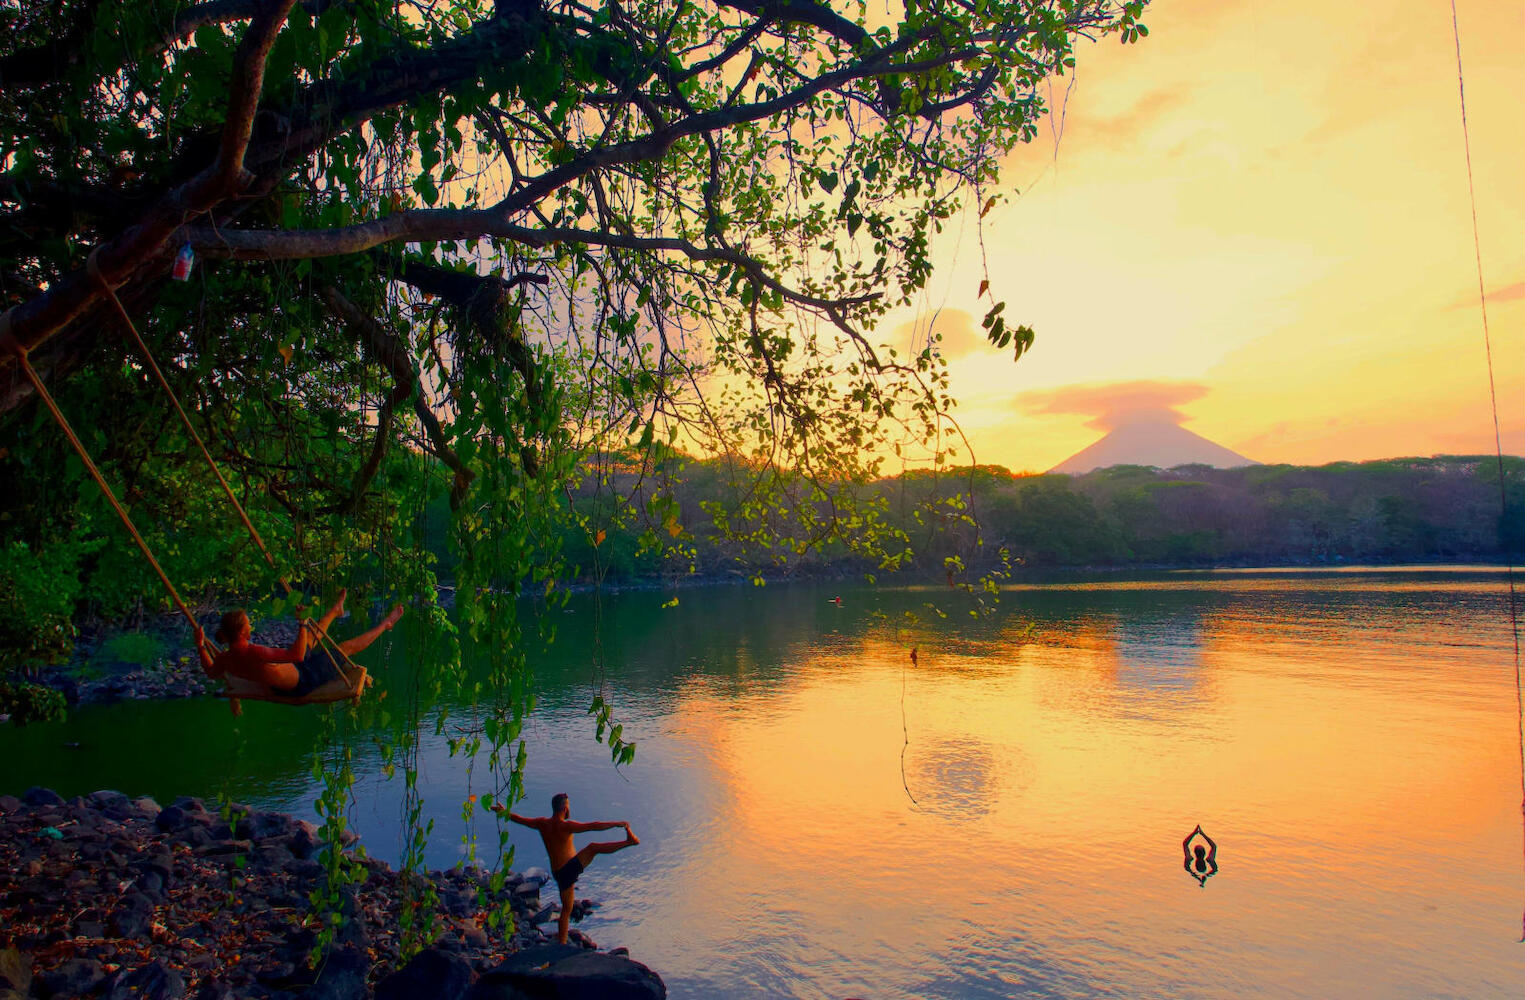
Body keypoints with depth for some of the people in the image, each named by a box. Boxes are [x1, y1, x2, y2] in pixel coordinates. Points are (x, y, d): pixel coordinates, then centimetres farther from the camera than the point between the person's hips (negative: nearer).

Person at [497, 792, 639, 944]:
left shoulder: (542, 823, 2)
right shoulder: (566, 826, -17)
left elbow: (519, 819, 14)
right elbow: (593, 827, -24)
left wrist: (504, 812, 31)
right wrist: (617, 823, -20)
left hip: (558, 874, 6)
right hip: (572, 866, -6)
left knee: (566, 909, 17)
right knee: (593, 847, -1)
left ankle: (562, 943, 22)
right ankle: (629, 841, -7)